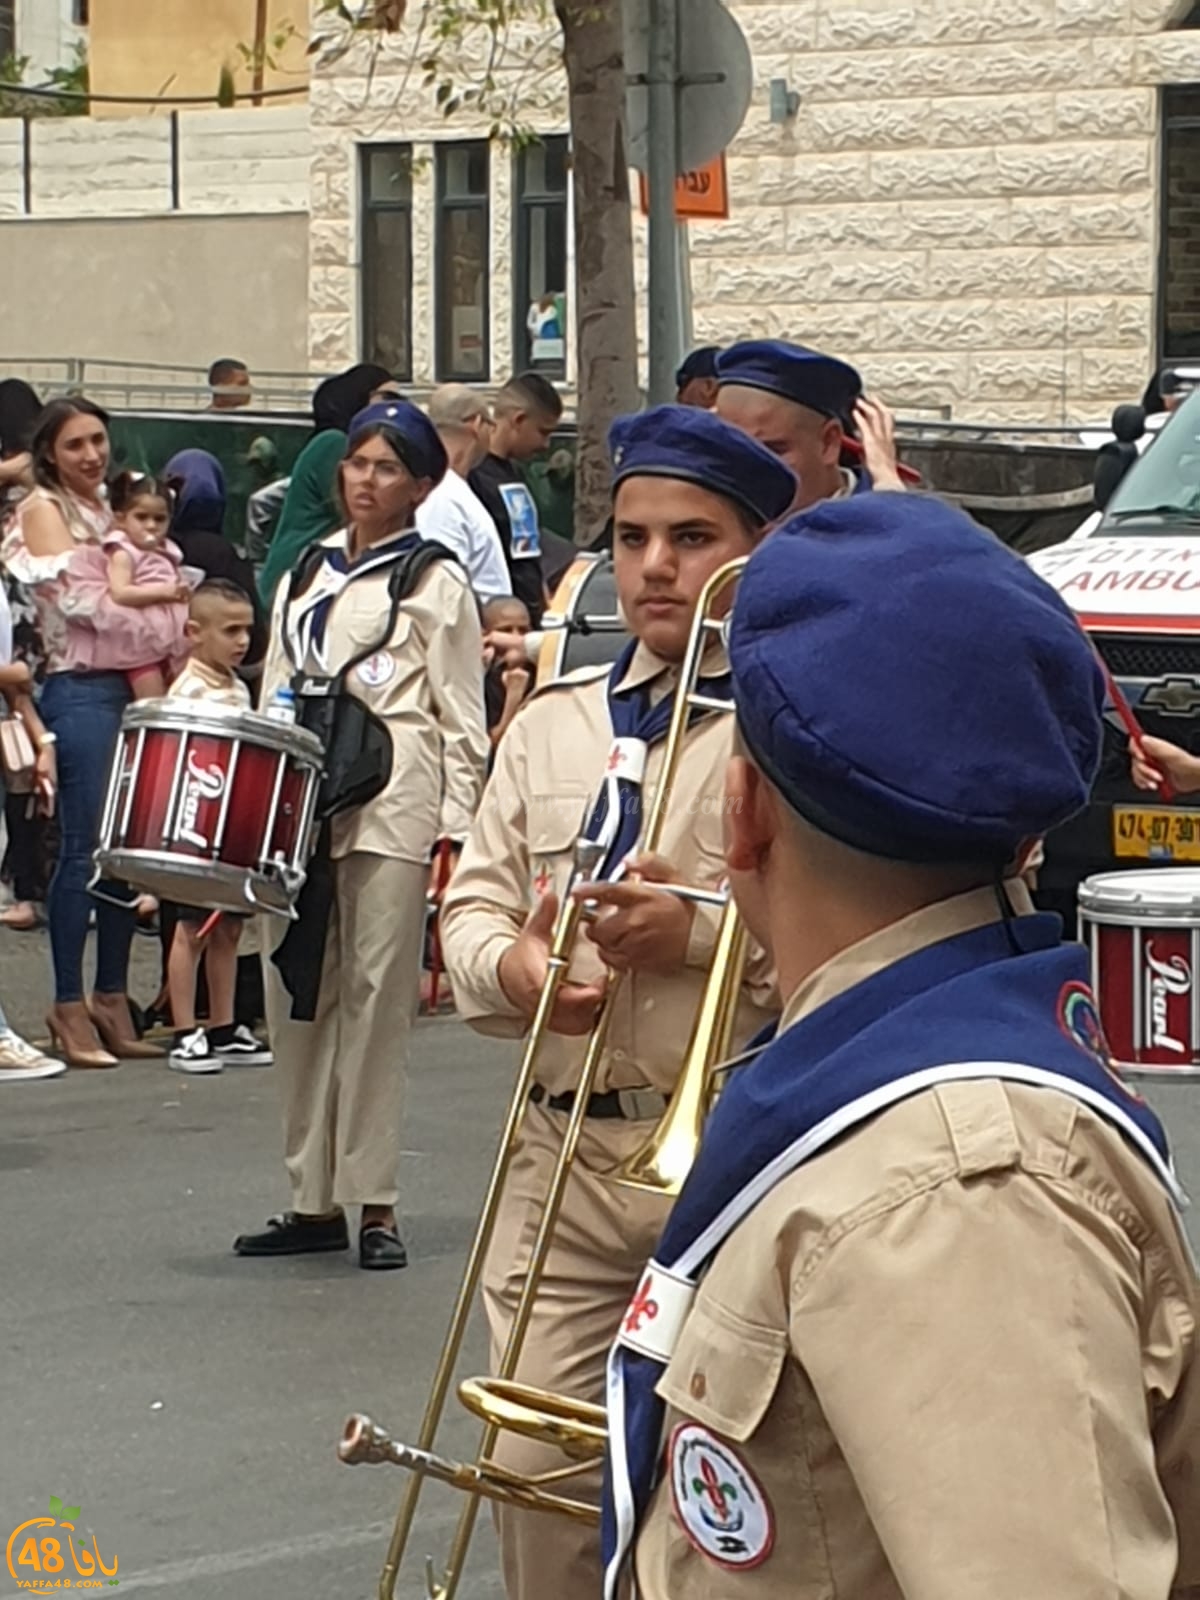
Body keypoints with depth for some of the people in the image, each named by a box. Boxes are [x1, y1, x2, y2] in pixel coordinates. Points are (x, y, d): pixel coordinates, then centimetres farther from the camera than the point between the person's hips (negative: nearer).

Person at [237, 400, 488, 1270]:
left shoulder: (434, 581, 3)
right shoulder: (305, 577, 19)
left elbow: (462, 717, -1)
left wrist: (455, 826, -9)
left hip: (392, 805, -6)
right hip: (295, 799, 6)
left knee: (377, 997, -5)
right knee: (296, 995, 5)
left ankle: (374, 1201, 0)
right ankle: (314, 1198, 12)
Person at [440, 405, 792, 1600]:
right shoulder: (552, 723, 15)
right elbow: (471, 905, 14)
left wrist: (703, 933, -20)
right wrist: (509, 964, -7)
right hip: (564, 1153, 5)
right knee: (540, 1473, 6)